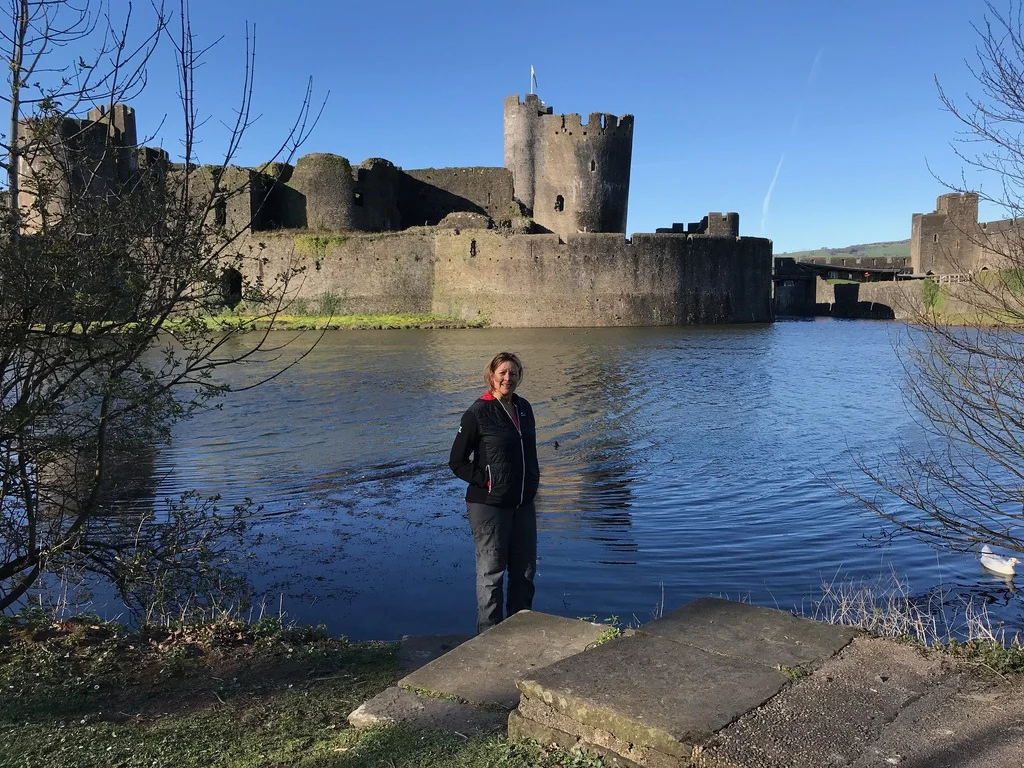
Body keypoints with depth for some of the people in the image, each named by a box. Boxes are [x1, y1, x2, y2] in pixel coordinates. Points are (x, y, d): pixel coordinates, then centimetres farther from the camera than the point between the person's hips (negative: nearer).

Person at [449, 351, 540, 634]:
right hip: (489, 505, -6)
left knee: (525, 569, 15)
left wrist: (533, 480, 9)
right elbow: (457, 462, -8)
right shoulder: (478, 413, -12)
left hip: (523, 504, 7)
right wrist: (485, 482, -14)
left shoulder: (524, 408, 7)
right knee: (491, 572, 4)